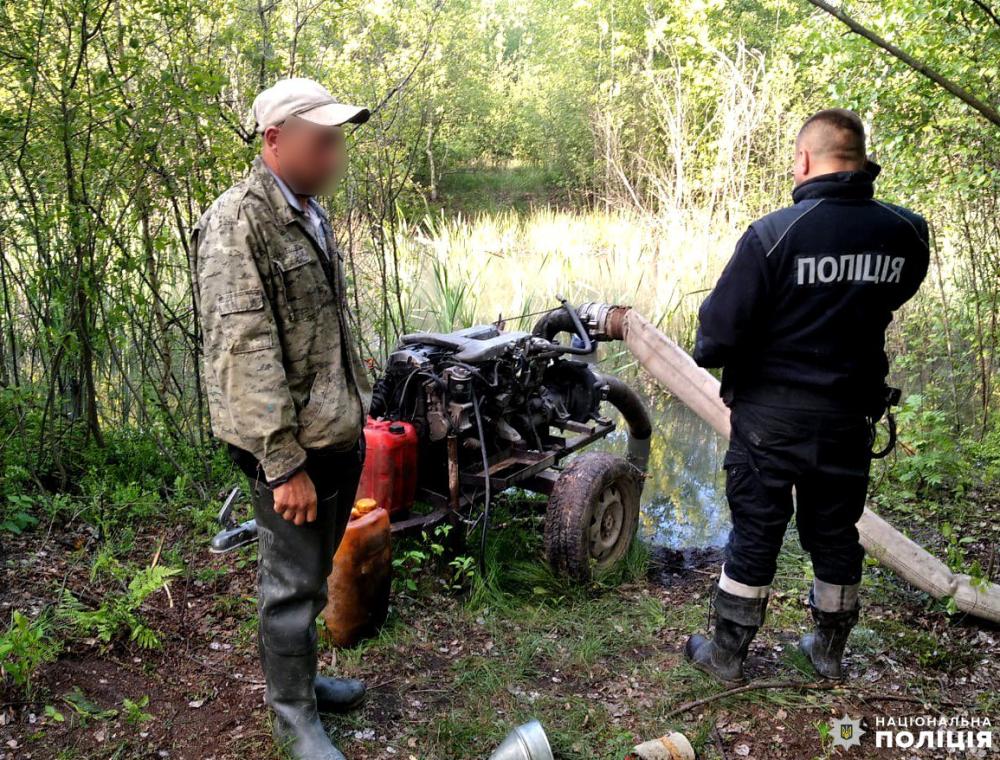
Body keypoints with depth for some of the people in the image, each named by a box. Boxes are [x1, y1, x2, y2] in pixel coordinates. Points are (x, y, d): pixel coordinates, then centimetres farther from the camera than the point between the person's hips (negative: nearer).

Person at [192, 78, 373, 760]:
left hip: (341, 432, 8)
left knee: (313, 573, 21)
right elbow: (244, 352, -22)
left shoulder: (311, 213, 12)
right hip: (293, 445, -8)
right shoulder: (237, 223, -17)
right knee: (293, 582, 6)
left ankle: (300, 677, 40)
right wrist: (284, 463, -23)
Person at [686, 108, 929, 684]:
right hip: (850, 419, 4)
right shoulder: (907, 233, -6)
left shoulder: (772, 235, -20)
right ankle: (830, 652, 38)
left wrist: (711, 348, 1)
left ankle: (726, 654, 26)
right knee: (836, 538, 20)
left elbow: (718, 340, -20)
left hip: (771, 419, -3)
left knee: (755, 537, 11)